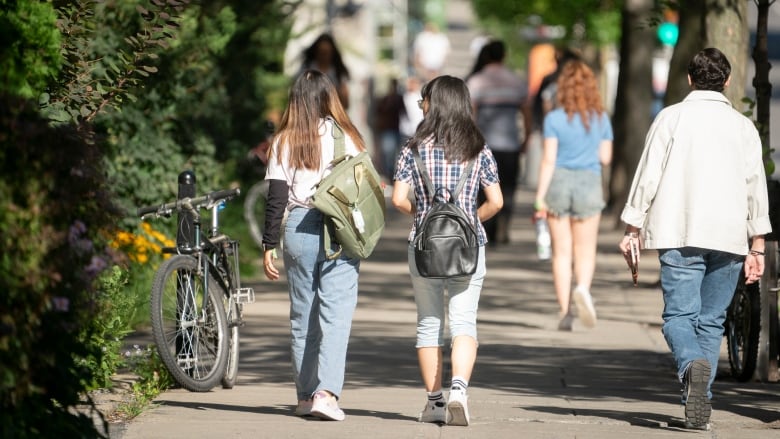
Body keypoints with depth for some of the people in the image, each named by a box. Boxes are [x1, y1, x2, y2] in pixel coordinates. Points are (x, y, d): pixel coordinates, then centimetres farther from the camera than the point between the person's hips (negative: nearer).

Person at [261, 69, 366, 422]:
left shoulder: (284, 141, 3)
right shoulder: (344, 137, 0)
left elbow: (276, 198, 1)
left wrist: (269, 246, 5)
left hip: (297, 229, 2)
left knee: (302, 314, 12)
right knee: (336, 315, -5)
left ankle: (305, 396, 15)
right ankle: (327, 392, -20)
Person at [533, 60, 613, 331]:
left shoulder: (554, 119, -7)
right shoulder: (601, 119, 0)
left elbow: (548, 160, -10)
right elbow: (605, 158, 5)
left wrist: (540, 197, -8)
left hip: (559, 182, -1)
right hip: (589, 184, 1)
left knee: (561, 252, 6)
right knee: (585, 250, 8)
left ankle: (565, 312, 4)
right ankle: (583, 288, -21)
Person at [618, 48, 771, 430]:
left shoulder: (671, 118, 3)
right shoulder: (743, 126, 10)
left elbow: (648, 175, 0)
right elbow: (756, 187, 8)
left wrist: (632, 229, 7)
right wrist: (757, 247, 12)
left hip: (679, 235, -2)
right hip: (728, 238, 2)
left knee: (679, 315, -4)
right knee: (711, 321, 9)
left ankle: (693, 365, -35)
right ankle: (699, 408, 6)